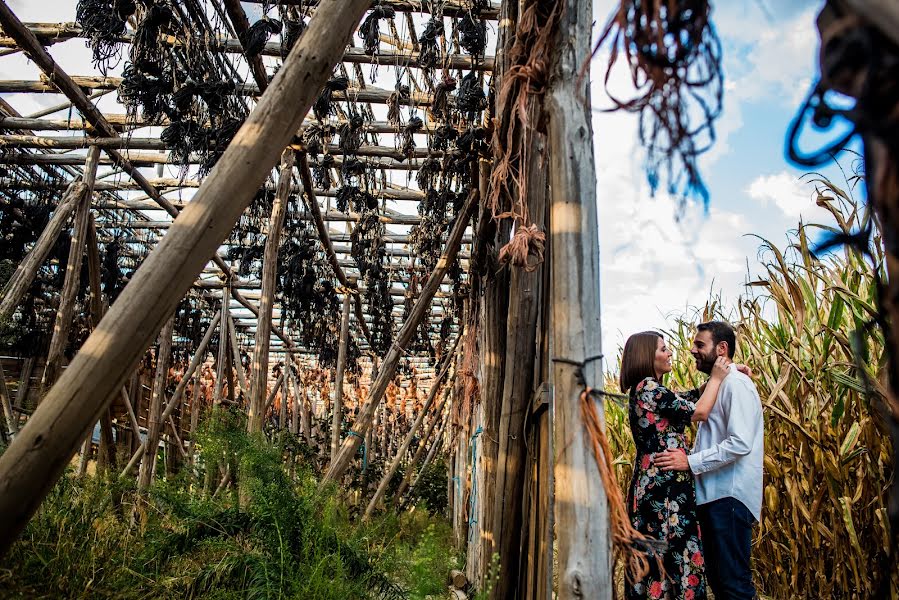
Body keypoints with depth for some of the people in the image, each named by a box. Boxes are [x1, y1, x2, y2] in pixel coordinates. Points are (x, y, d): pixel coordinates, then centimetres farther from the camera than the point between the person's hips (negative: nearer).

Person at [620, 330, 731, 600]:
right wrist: (717, 378, 2)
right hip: (665, 487, -10)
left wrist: (725, 373, 15)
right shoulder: (648, 387, -13)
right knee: (674, 555, -4)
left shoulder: (649, 390, 16)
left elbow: (692, 396, 23)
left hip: (653, 486, 10)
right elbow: (698, 411, -11)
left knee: (658, 556, 13)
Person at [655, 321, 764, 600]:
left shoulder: (736, 384, -12)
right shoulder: (716, 386, 18)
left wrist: (691, 462, -21)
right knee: (716, 577, 15)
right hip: (712, 494, 10)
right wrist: (687, 458, 10)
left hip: (730, 496, -10)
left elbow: (740, 443, -22)